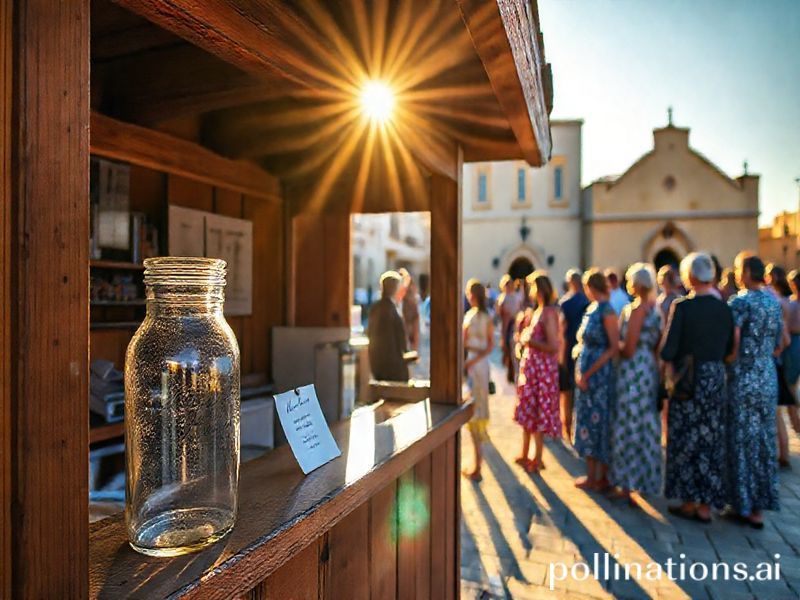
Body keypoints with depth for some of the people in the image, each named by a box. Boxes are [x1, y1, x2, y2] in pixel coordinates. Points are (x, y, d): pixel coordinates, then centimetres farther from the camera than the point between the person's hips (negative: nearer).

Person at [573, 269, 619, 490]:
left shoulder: (606, 310, -15)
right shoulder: (592, 308, 10)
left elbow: (614, 348, -18)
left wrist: (587, 373, -18)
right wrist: (581, 371, 3)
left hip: (598, 373, -8)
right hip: (586, 372, 8)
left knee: (593, 421, 2)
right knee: (590, 419, 13)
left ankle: (594, 477, 16)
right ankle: (600, 475, 24)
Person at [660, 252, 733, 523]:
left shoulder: (681, 306, -15)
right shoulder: (724, 308, -1)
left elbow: (667, 351, -16)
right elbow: (728, 349, 6)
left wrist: (672, 361, 4)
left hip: (687, 379, -4)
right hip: (716, 379, 4)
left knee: (686, 440, 8)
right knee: (711, 441, 12)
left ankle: (689, 503, 18)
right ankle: (706, 506, 20)